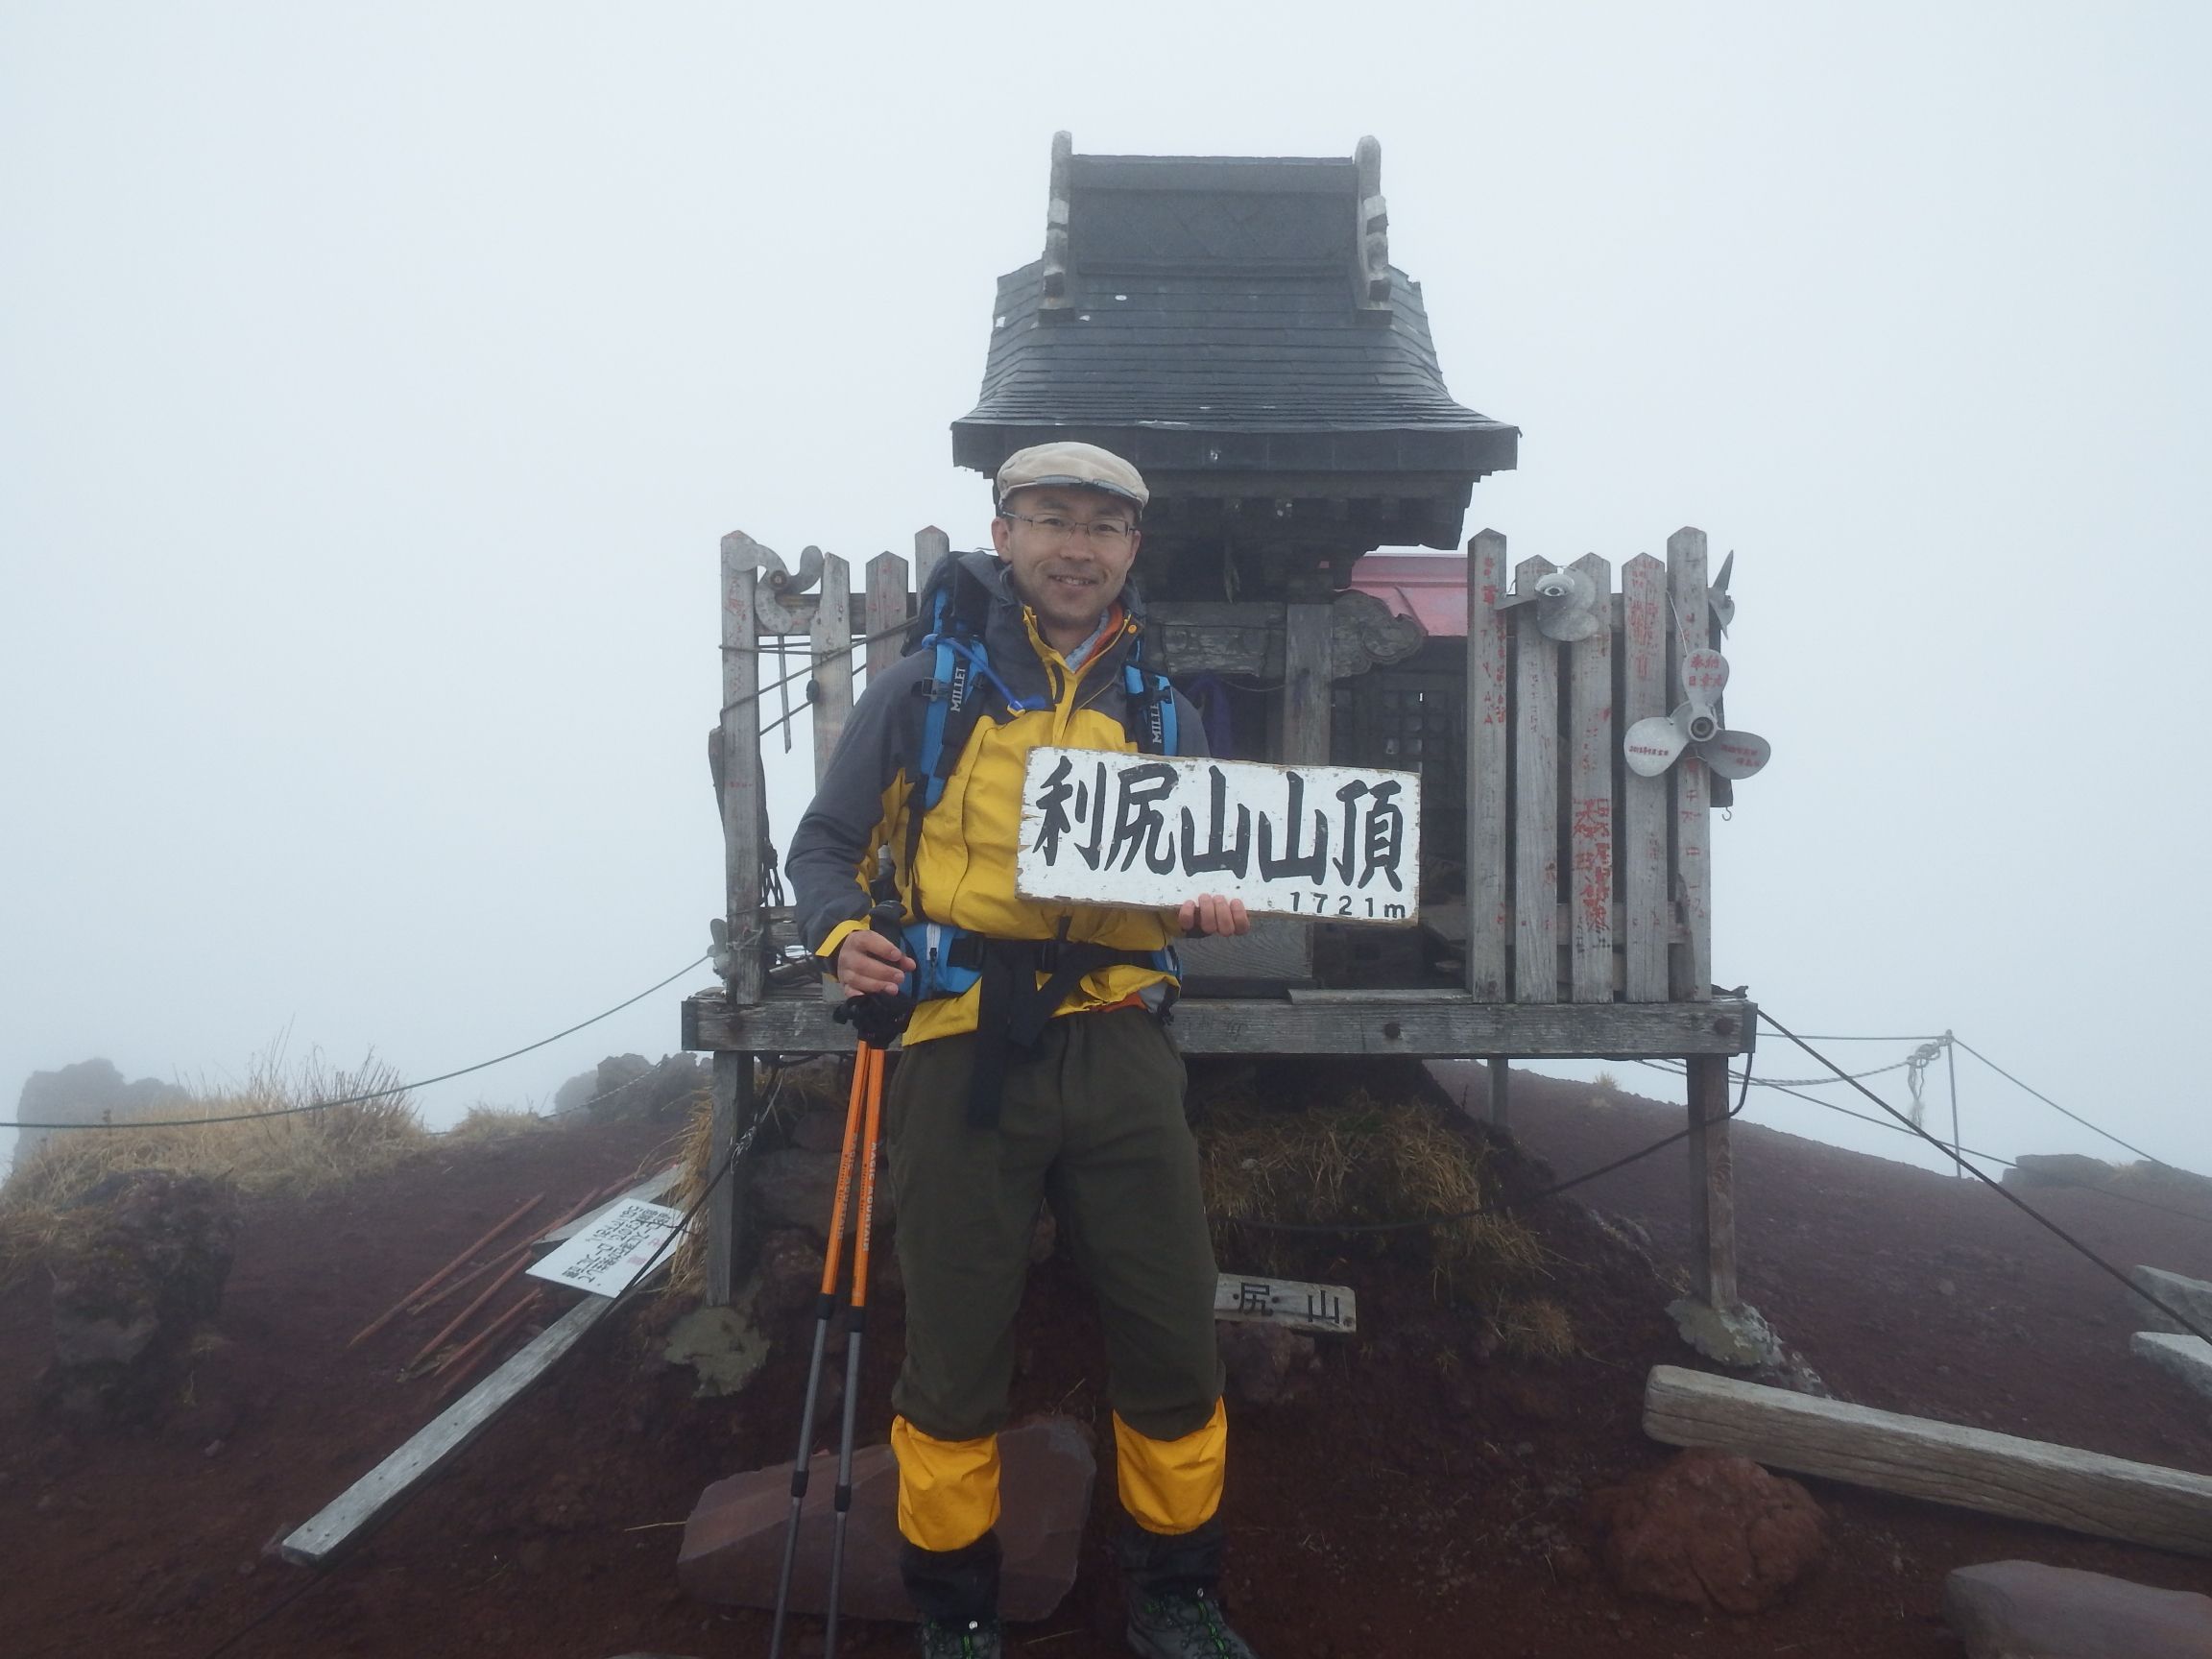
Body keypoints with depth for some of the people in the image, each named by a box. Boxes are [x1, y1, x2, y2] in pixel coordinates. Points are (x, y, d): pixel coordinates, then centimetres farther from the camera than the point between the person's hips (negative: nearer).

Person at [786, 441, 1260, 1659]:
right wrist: (841, 933, -12)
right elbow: (824, 846, 8)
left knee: (1173, 1344, 8)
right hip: (961, 1050, -3)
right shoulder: (923, 691, 3)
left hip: (1116, 1047, 3)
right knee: (954, 1360, 8)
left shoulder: (1160, 713, 14)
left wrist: (1211, 908, -2)